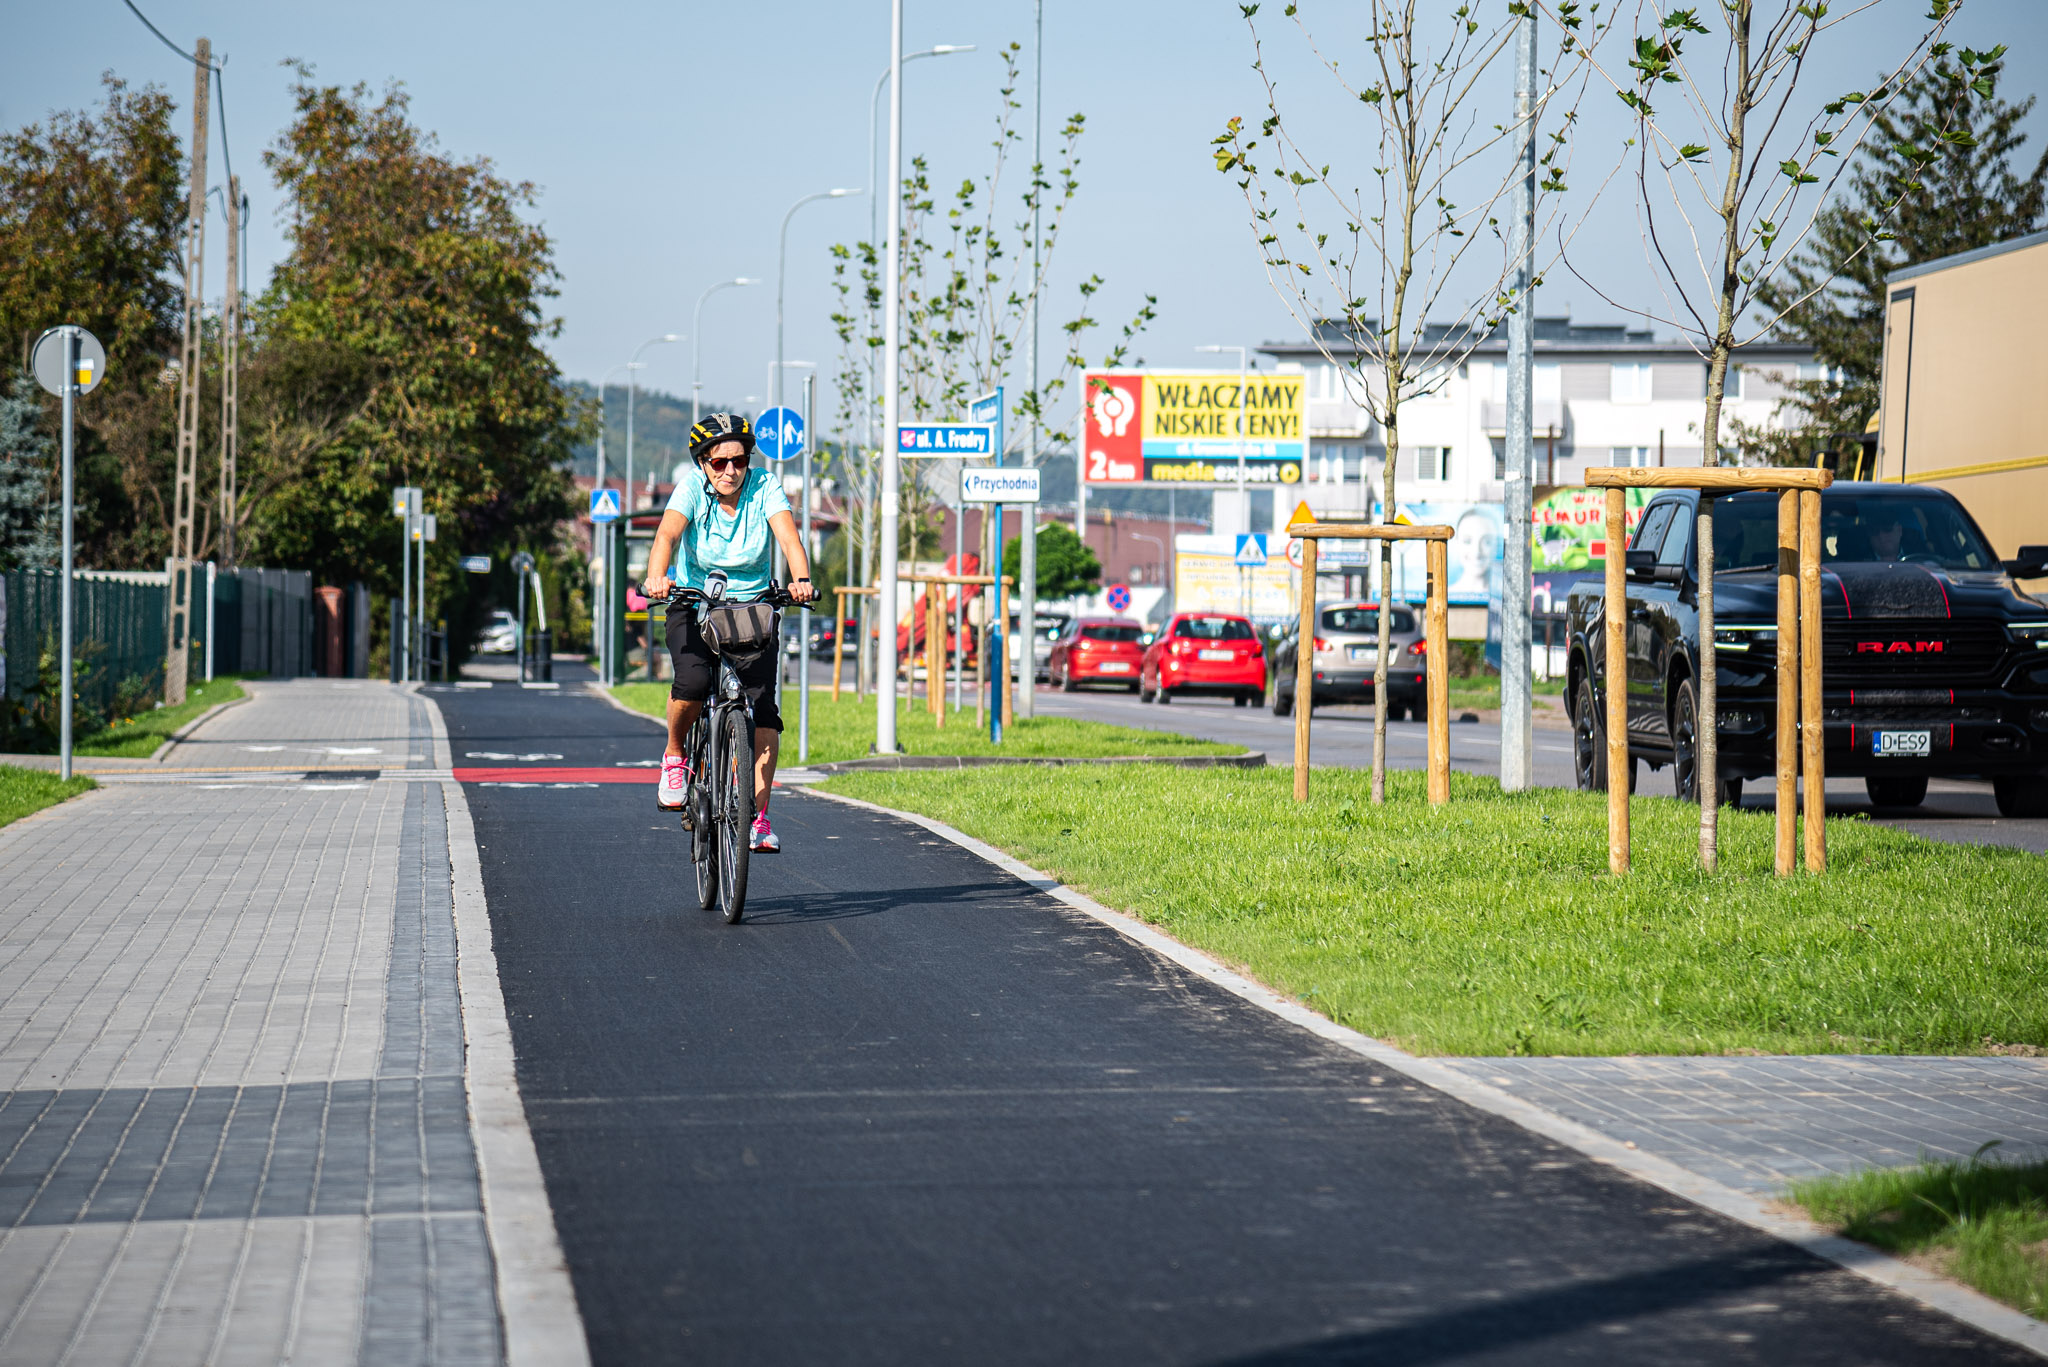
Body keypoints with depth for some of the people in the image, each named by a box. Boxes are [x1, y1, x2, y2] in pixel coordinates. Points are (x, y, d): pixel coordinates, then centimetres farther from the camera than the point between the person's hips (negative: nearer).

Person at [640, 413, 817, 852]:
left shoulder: (765, 488, -9)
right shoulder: (691, 490, -12)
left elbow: (789, 537, -24)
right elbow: (667, 535, -29)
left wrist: (800, 580, -45)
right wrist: (657, 577, -50)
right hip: (693, 607, -1)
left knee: (762, 705, -16)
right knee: (693, 681, -30)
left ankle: (759, 815, -12)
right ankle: (674, 758, -1)